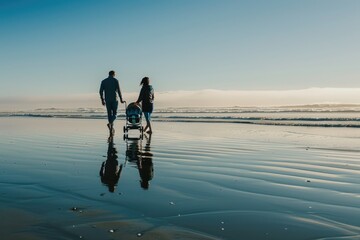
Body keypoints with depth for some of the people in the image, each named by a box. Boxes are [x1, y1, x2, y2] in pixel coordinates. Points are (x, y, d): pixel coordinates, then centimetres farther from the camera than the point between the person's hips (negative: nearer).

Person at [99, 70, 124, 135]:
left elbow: (101, 91, 3)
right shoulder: (115, 80, -2)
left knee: (109, 113, 11)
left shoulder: (104, 81, 8)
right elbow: (118, 91, -6)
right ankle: (110, 123, -20)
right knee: (114, 113, 7)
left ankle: (111, 129, 12)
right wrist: (121, 99, 1)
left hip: (107, 100, 3)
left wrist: (102, 100, 9)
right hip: (114, 99, -3)